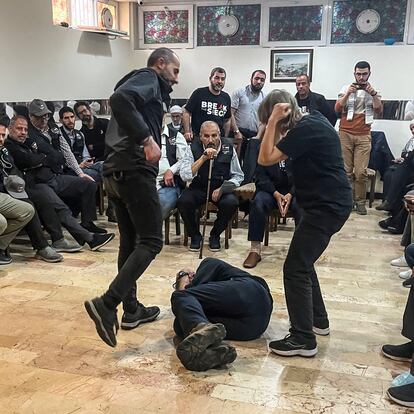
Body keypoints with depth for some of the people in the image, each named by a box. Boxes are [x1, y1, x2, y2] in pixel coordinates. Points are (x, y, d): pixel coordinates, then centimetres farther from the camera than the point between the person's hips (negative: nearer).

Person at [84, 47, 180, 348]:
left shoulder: (146, 86, 28)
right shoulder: (148, 78, -2)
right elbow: (119, 99, -23)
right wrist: (147, 138, -26)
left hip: (117, 171, 10)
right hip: (134, 169, -10)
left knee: (130, 242, 14)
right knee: (151, 242, -8)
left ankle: (131, 309, 21)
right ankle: (107, 304, -16)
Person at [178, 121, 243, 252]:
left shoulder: (228, 148, -5)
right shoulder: (194, 148, -6)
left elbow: (238, 176, 2)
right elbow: (184, 176, -17)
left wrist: (221, 189, -14)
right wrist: (203, 158, -27)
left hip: (221, 188, 0)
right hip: (198, 188, 0)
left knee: (231, 203, -30)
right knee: (183, 202, -29)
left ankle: (215, 235, -2)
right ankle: (195, 235, 0)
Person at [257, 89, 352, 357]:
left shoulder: (307, 129, -18)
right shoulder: (313, 120, 12)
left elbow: (266, 158, -21)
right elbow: (279, 152, 21)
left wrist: (274, 121, -17)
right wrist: (275, 124, 9)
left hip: (327, 206, -10)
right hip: (330, 202, 10)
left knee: (295, 269, -9)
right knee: (303, 263, 19)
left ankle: (303, 339, -4)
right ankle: (318, 320, 31)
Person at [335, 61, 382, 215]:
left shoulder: (373, 91, 11)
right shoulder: (346, 88, 7)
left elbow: (378, 110, -2)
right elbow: (337, 109, -2)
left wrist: (373, 93, -14)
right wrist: (348, 93, -13)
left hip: (363, 136, 0)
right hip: (345, 134, 0)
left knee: (361, 172, -7)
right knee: (346, 170, -1)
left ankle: (360, 202, 2)